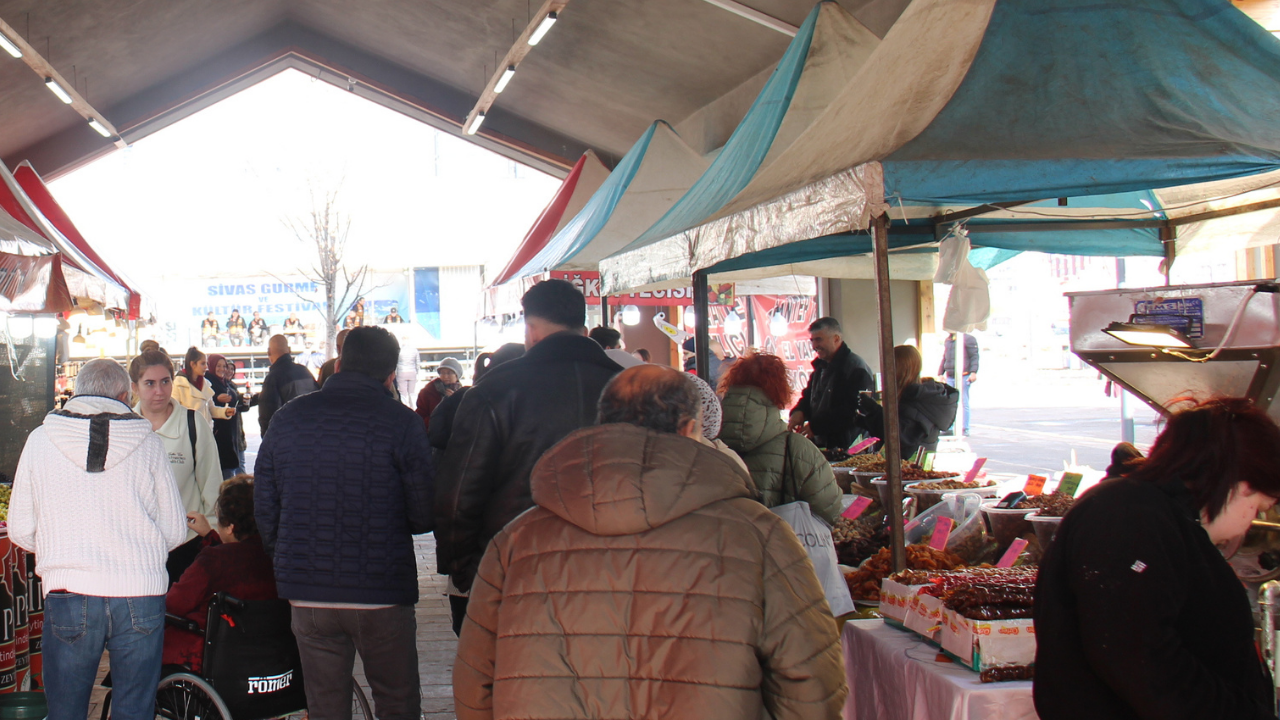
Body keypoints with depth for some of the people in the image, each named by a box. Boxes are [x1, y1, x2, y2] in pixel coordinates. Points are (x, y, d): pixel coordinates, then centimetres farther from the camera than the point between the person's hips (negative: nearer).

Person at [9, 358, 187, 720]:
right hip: (141, 595, 0)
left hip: (68, 594, 0)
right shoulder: (147, 442, 2)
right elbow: (174, 530, 5)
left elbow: (21, 531, 8)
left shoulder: (40, 439, 4)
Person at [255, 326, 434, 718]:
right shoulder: (401, 422, -9)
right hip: (381, 592, -3)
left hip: (307, 593, 3)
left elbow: (264, 508, 8)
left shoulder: (288, 417, 3)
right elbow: (424, 515, -9)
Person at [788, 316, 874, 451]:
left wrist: (816, 426, -20)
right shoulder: (820, 367, 17)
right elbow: (808, 397, 24)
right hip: (819, 444, 8)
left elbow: (854, 412, -20)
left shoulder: (857, 369, -12)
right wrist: (799, 412, -2)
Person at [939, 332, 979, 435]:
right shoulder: (947, 340, 18)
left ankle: (965, 429, 3)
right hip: (949, 377, 6)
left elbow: (974, 357, -6)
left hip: (963, 376, -6)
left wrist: (973, 372, -15)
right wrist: (940, 373, 19)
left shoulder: (968, 339, -2)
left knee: (963, 403, -2)